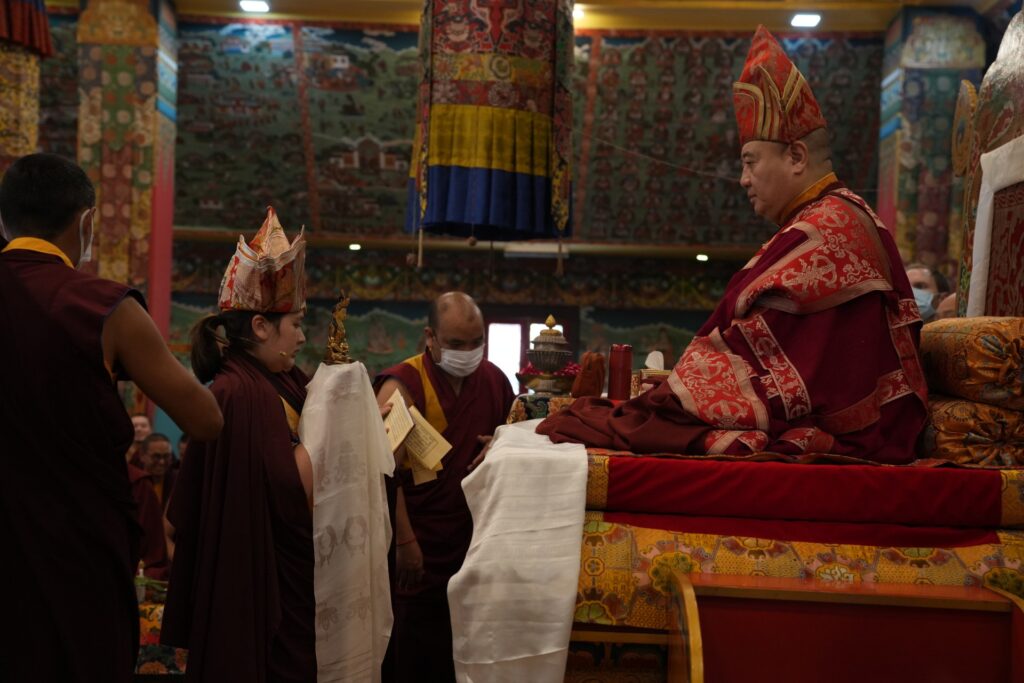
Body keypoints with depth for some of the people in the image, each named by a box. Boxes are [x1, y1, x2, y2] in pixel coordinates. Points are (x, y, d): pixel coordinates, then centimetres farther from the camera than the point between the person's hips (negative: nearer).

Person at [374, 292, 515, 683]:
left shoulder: (494, 379, 3)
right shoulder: (402, 386, -14)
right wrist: (404, 541, -19)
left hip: (474, 537, 5)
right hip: (418, 542, -5)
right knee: (413, 650, 8)